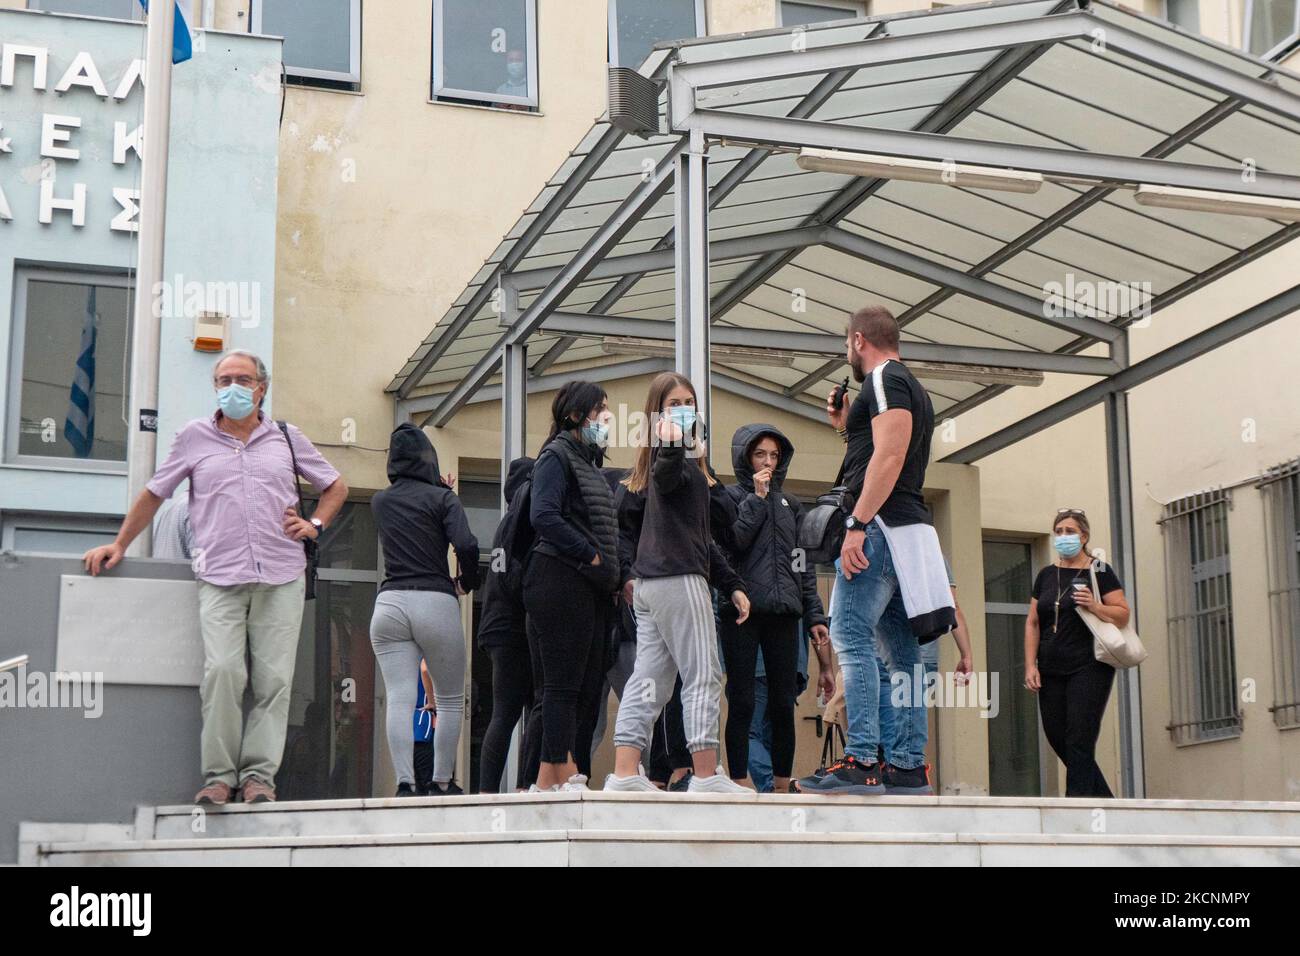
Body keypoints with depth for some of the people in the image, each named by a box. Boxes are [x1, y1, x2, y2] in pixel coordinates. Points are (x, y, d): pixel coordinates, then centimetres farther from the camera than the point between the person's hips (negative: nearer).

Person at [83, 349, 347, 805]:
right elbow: (153, 494, 19)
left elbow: (336, 486, 25)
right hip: (220, 579, -1)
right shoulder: (195, 437, 11)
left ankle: (259, 772, 0)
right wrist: (119, 545, 16)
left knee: (274, 677, -5)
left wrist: (315, 524, 10)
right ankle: (219, 773, -9)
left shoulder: (287, 438, 14)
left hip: (282, 578, 1)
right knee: (222, 671, -17)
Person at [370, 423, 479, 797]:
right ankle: (441, 783, 10)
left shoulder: (380, 501, 12)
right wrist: (466, 582, 3)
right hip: (435, 602, -3)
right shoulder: (442, 498, 0)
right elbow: (466, 545, -14)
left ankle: (404, 782, -14)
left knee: (399, 699, -4)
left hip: (390, 602, 3)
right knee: (450, 700, 11)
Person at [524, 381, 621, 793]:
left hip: (589, 588, 9)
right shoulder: (557, 456, -4)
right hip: (560, 584, -9)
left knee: (587, 688, 6)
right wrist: (591, 556, -16)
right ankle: (562, 775, -9)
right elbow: (544, 517, -18)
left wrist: (613, 574, 8)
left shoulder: (588, 462, 23)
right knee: (564, 685, -9)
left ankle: (550, 781, 6)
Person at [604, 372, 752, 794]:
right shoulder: (672, 458, -6)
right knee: (703, 676, -6)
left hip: (650, 584, 10)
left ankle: (625, 774, -1)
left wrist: (732, 584, 26)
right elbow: (665, 477, -34)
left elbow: (699, 534, 27)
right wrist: (670, 447, -56)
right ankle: (706, 775, -5)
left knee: (648, 680, 4)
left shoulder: (686, 457, 23)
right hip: (678, 579, -10)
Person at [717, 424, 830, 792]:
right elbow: (733, 542, -13)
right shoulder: (731, 497, 5)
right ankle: (741, 786, -1)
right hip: (742, 611, -4)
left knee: (783, 705, 3)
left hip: (783, 613, 4)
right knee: (742, 704, -3)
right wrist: (757, 498, -9)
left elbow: (803, 564, 17)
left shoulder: (789, 503, 18)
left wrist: (814, 615, 10)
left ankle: (782, 786, 8)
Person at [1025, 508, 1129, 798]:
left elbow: (1123, 615, -3)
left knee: (1079, 743, -12)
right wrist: (1030, 665, 3)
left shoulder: (1099, 572, 0)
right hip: (1051, 673, 6)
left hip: (1089, 667, -6)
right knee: (1058, 741, 7)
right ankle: (1107, 804, 22)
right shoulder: (1046, 575, 14)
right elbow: (1032, 623, 13)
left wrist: (1094, 606, -20)